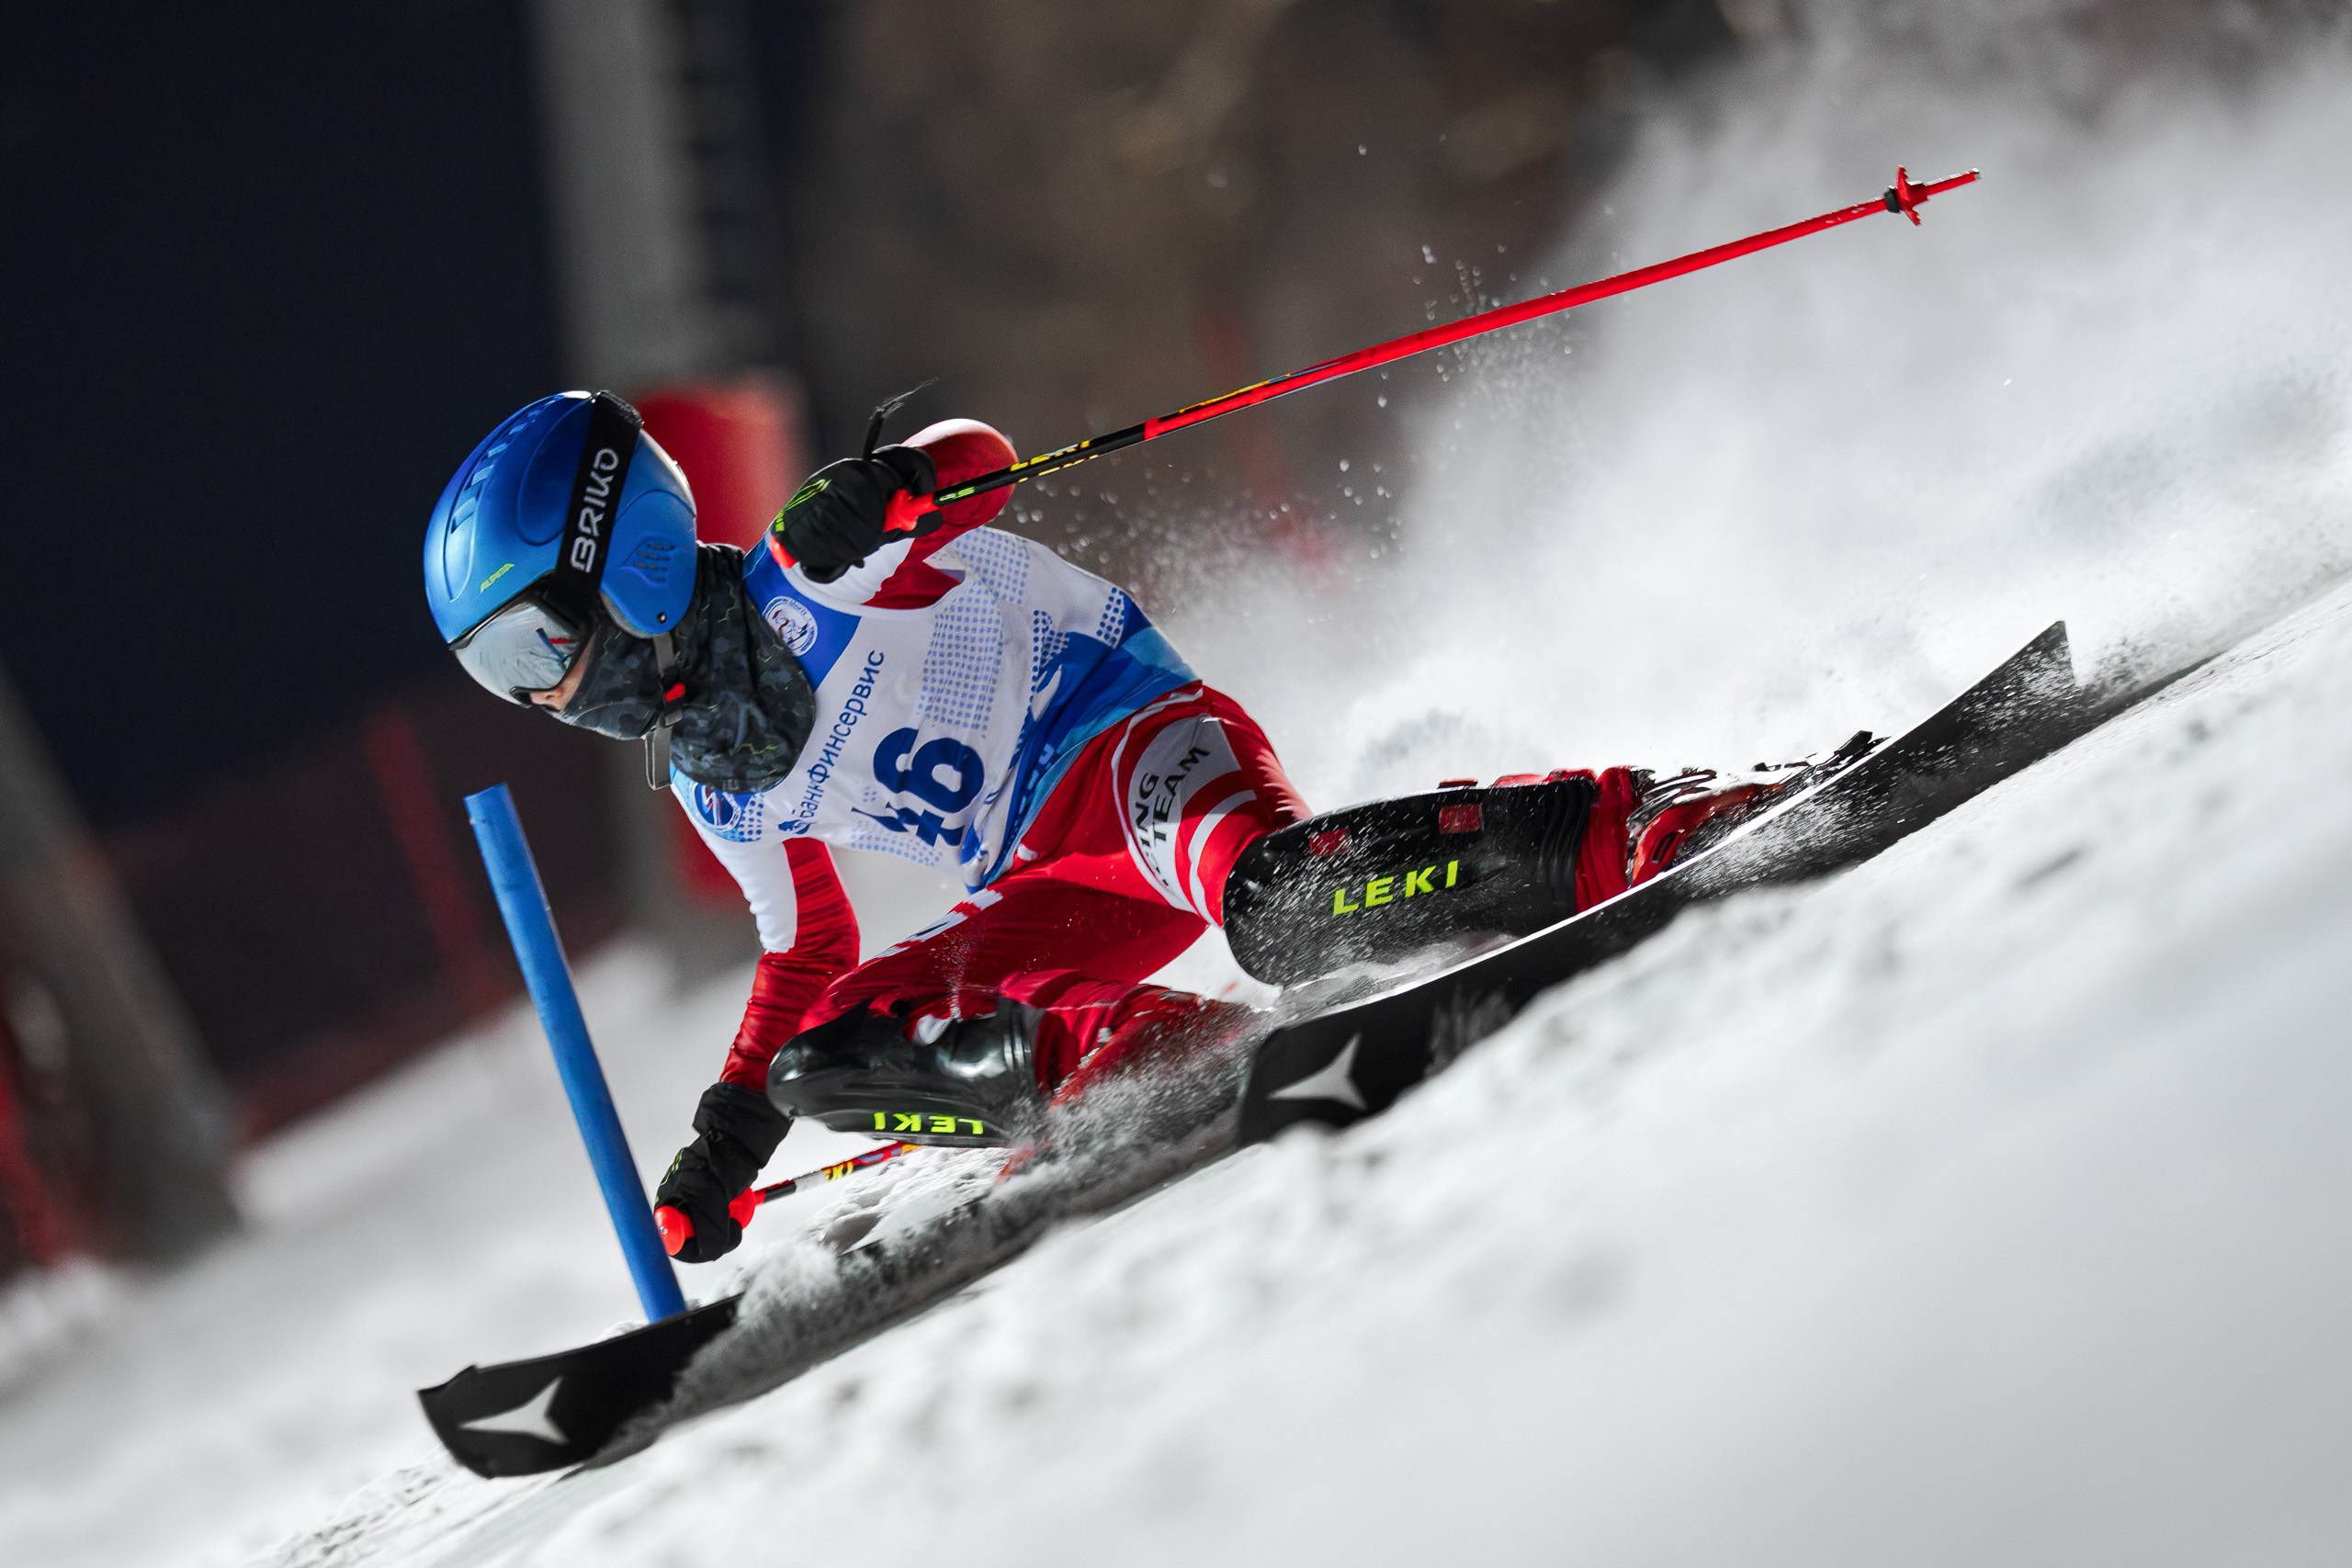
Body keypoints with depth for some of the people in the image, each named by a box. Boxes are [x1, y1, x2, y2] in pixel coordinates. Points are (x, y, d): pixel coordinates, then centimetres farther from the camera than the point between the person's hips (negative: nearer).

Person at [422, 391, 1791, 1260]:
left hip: (1136, 741, -9)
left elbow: (973, 457, -16)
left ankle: (1653, 829, -30)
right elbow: (809, 959, 29)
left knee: (1282, 907, -40)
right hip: (1058, 891, 9)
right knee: (825, 1059, -8)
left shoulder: (817, 574, -5)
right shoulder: (709, 782, 18)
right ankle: (1183, 1058, -16)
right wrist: (728, 1143, 23)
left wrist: (889, 488, -38)